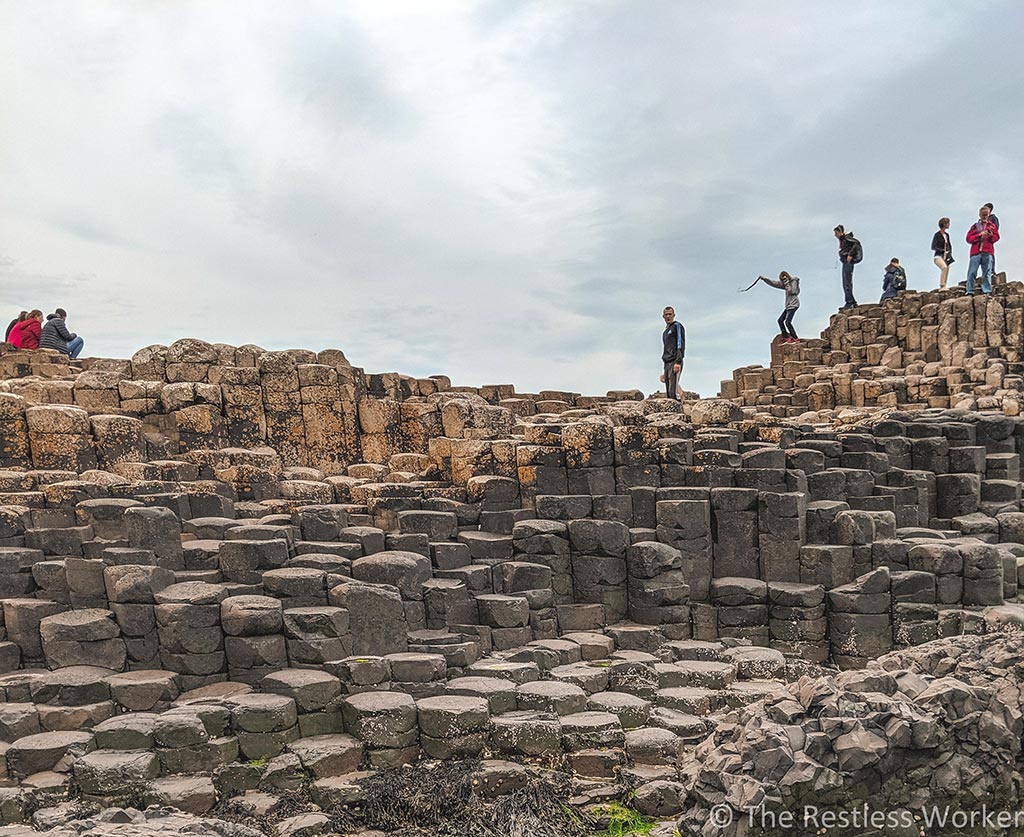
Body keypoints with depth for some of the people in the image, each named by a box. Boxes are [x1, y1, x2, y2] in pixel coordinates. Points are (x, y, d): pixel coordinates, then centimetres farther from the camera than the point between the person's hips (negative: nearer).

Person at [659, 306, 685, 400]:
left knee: (673, 392, -18)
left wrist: (678, 362, -21)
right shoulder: (665, 332, 24)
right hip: (667, 363, 8)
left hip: (675, 363, -8)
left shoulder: (677, 326, 1)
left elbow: (681, 345, -10)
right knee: (668, 393, 3)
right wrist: (665, 372, 21)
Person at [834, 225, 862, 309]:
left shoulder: (846, 237, -7)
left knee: (847, 283, -13)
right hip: (845, 262, 10)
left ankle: (849, 302, -16)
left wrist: (850, 255, -23)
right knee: (845, 284, 10)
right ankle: (852, 302, 13)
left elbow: (857, 243, -19)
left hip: (848, 262, -10)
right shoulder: (842, 240, 20)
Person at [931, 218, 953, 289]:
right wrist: (942, 250, -19)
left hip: (946, 257, 8)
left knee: (947, 270, 2)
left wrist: (950, 252, 8)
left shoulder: (947, 235, 15)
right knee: (944, 267, -30)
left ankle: (943, 287, 7)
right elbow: (933, 247, -10)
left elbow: (949, 245, 26)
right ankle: (942, 286, -30)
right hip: (938, 256, -8)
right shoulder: (937, 235, -6)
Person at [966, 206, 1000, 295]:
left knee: (987, 273, -2)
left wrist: (990, 235, -9)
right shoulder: (975, 226, 14)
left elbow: (997, 237, 12)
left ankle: (987, 291, -3)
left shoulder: (992, 225, 18)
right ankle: (970, 292, -6)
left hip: (988, 252, 1)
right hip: (975, 252, -1)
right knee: (972, 273, -7)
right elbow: (969, 239, 5)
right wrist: (979, 235, -8)